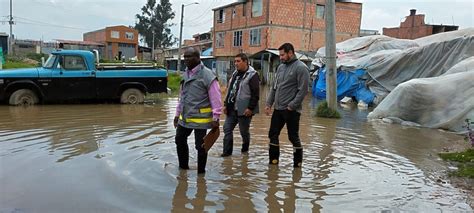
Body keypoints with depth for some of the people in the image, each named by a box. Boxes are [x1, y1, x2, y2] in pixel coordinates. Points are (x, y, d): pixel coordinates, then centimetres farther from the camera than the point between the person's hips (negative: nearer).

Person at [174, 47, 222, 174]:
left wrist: (215, 118, -17)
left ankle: (201, 172, 20)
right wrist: (178, 113, 19)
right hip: (185, 117, 8)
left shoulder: (207, 75, -15)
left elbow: (215, 98, -16)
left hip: (200, 118, -8)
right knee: (180, 140, 19)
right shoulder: (186, 74, 10)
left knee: (200, 146, 2)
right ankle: (183, 166, 37)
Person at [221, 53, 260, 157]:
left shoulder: (252, 75, -11)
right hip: (232, 109, 8)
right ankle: (227, 151, 12)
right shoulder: (235, 74, 14)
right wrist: (226, 104, 14)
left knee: (244, 131, 5)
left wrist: (250, 108, -20)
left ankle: (245, 150, 26)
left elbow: (255, 94, -16)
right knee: (227, 129, 5)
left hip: (244, 110, -8)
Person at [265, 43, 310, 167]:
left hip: (291, 110, -7)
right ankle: (273, 160, 24)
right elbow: (274, 87, 17)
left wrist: (291, 106, -17)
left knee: (293, 137, 2)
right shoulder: (281, 67, 13)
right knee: (273, 135, 11)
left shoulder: (301, 68, -10)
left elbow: (303, 90, -16)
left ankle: (297, 163, 17)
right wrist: (269, 103, 9)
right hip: (278, 109, 7)